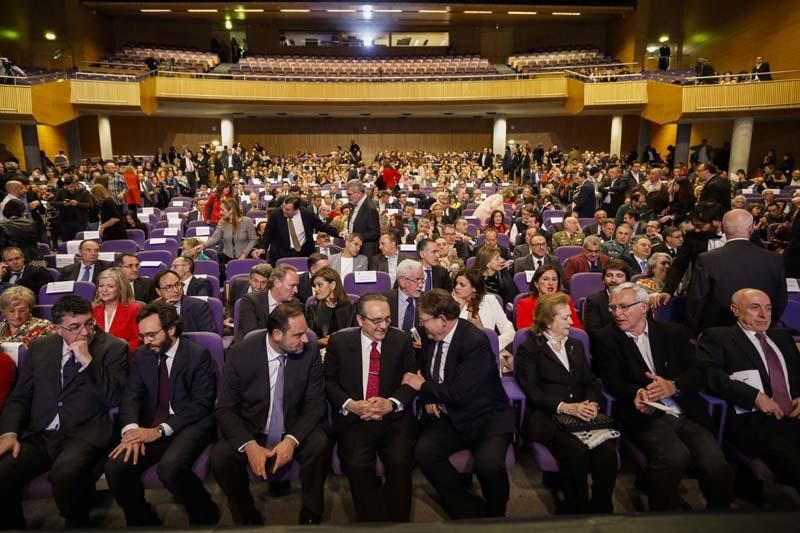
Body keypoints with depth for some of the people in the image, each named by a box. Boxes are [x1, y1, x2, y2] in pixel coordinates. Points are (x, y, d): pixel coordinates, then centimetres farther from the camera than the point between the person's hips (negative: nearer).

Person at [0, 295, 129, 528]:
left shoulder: (113, 348, -1)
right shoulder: (39, 347, 12)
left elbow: (114, 398, -10)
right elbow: (19, 397, 14)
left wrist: (87, 360, -17)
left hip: (84, 435, -4)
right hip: (38, 436, 4)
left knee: (65, 473, -33)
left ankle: (77, 524, -3)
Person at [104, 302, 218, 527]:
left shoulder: (199, 355, -9)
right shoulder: (142, 354, 9)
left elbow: (201, 404, -14)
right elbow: (131, 396, 4)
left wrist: (160, 430, -22)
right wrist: (131, 429, -18)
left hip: (190, 425, -5)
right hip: (151, 428, 5)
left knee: (170, 468, -32)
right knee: (115, 468, -19)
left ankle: (204, 515, -3)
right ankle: (142, 520, 8)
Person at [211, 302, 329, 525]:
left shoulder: (311, 351, -11)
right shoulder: (240, 354, -14)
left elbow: (315, 403, -8)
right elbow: (225, 409, -10)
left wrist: (292, 440, -25)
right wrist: (249, 445, -26)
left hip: (294, 430, 0)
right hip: (250, 432, 0)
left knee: (319, 443, -29)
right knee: (220, 456, -27)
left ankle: (310, 515, -4)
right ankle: (248, 517, 1)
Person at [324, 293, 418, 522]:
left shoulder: (402, 341, 7)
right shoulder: (339, 341, 5)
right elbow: (329, 382, 5)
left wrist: (391, 403, -14)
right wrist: (351, 404, -12)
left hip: (394, 419, 1)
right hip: (354, 419, 0)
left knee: (400, 462, -25)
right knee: (357, 465, -27)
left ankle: (397, 523, -1)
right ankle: (372, 522, -3)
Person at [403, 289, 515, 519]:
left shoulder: (475, 341, -20)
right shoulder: (431, 337, 1)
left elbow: (460, 394, -26)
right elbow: (425, 372, 20)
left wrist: (423, 386, -12)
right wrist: (429, 396, -2)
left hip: (486, 417, -6)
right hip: (448, 416, 6)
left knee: (489, 464, -30)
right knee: (424, 452, -21)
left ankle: (495, 517, 4)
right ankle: (470, 511, -1)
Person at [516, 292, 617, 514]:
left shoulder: (576, 346, 24)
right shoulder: (528, 349, 5)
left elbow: (590, 381, 16)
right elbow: (532, 391, -5)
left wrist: (592, 404, -6)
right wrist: (564, 407, -18)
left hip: (582, 414, 5)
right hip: (547, 417, -4)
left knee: (607, 449, -25)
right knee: (577, 451, -32)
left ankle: (601, 508, -9)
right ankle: (575, 509, -10)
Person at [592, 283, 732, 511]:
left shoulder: (673, 332, 13)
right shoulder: (606, 338, 7)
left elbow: (697, 373, 5)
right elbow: (612, 381, -4)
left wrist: (673, 386, -17)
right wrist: (636, 394, -25)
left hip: (688, 413, 3)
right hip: (645, 415, -2)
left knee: (717, 466, -20)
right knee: (674, 455, -30)